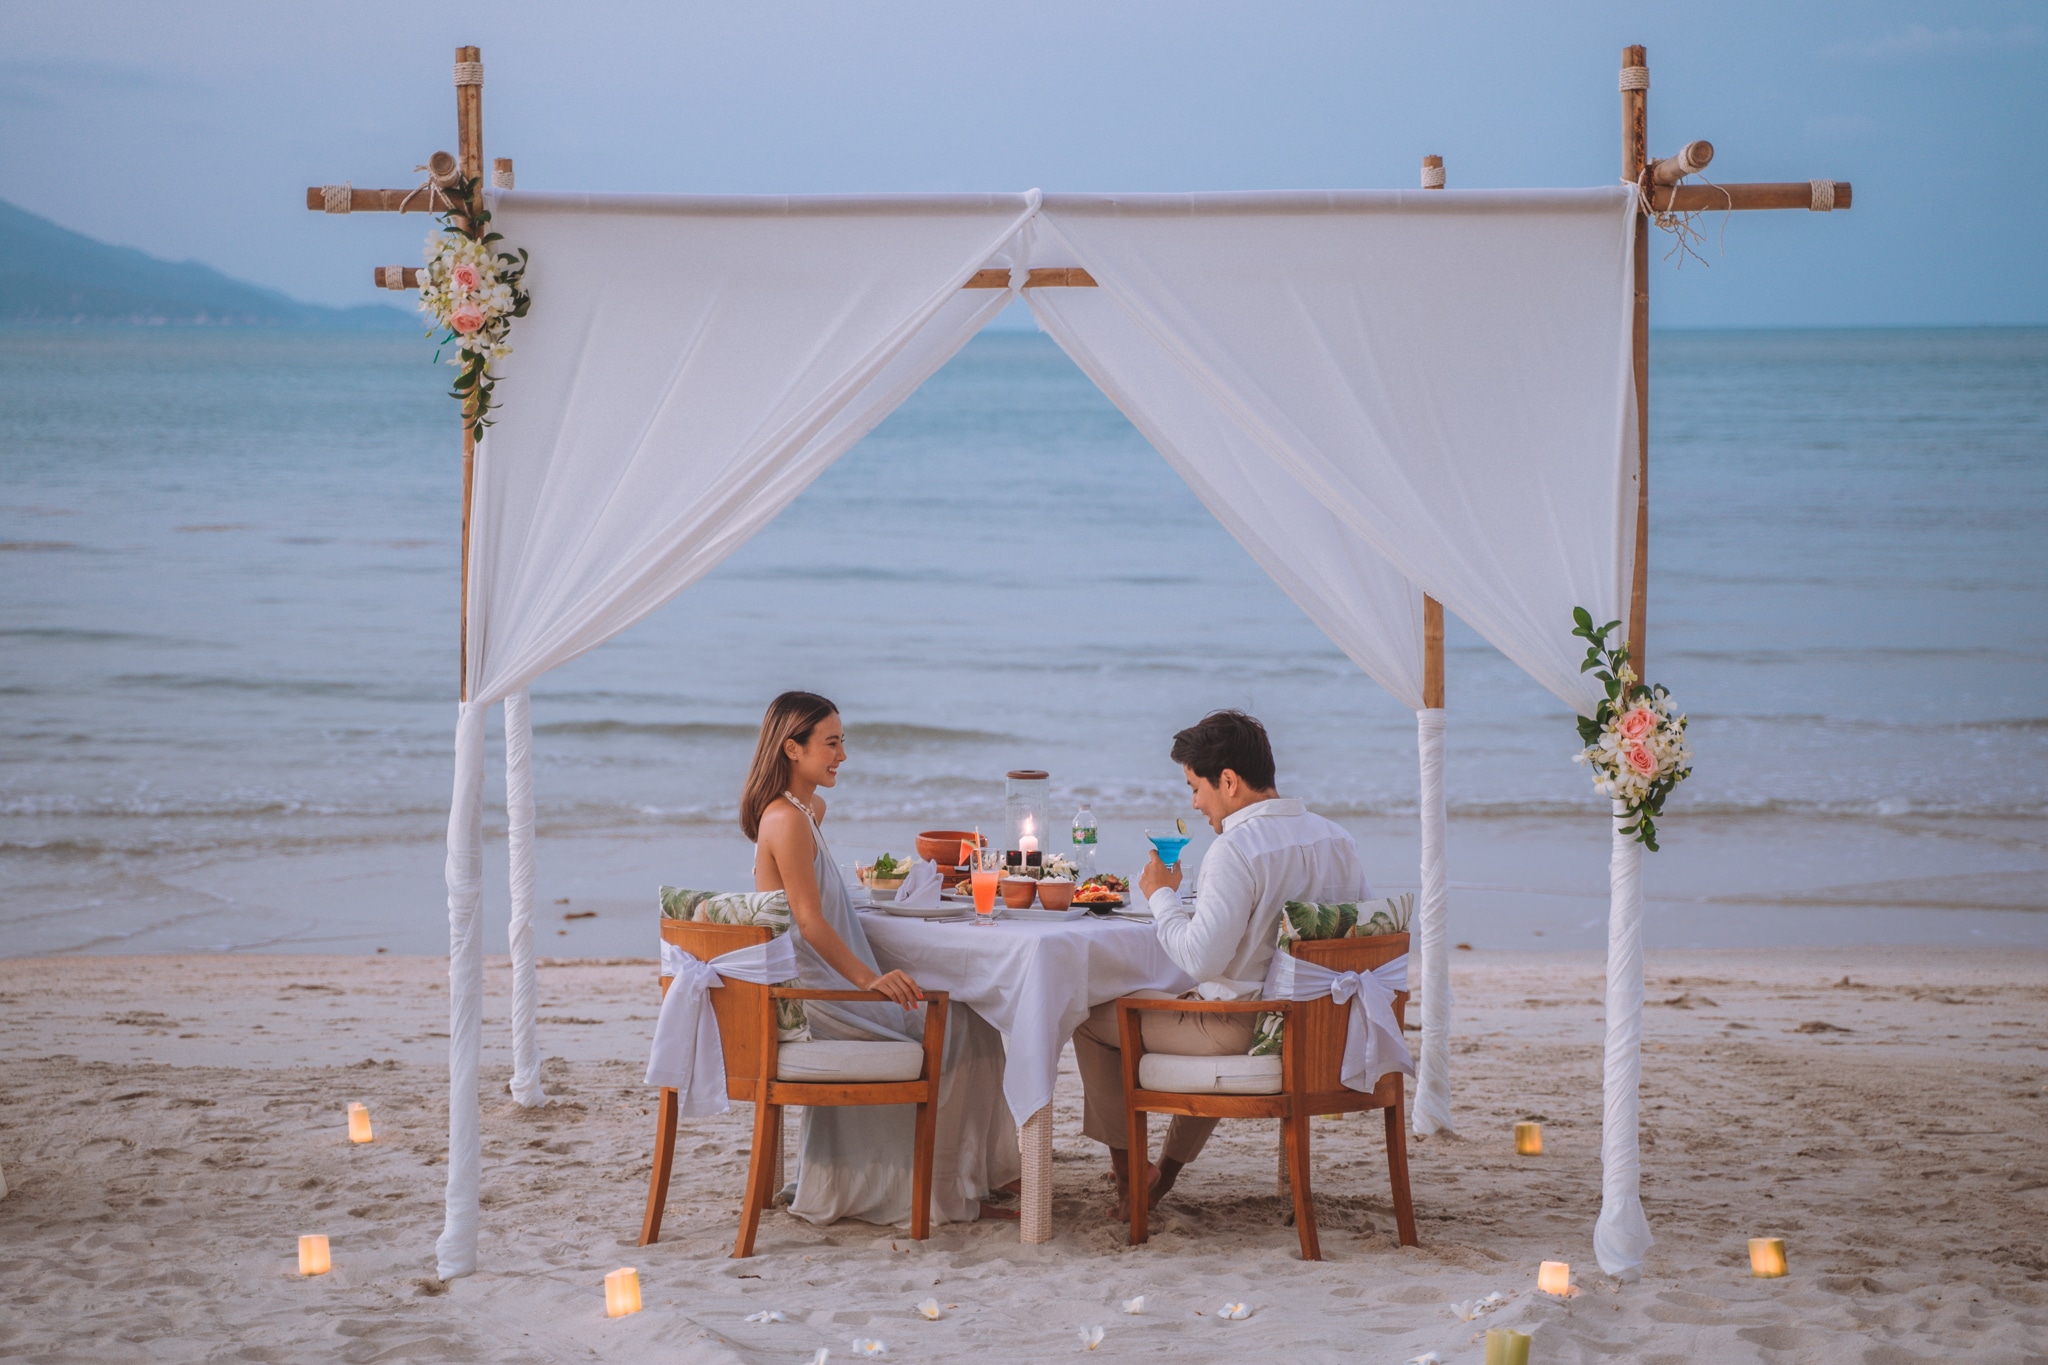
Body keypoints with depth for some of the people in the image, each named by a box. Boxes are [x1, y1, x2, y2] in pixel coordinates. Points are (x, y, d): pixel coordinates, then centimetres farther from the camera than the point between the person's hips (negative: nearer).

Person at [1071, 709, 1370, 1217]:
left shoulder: (1235, 850, -22)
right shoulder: (1337, 839, 2)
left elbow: (1200, 959, -26)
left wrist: (1162, 896, -9)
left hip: (1244, 1030, -8)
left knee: (1091, 1018, 9)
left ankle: (1128, 1184, 19)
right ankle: (1166, 1174, 44)